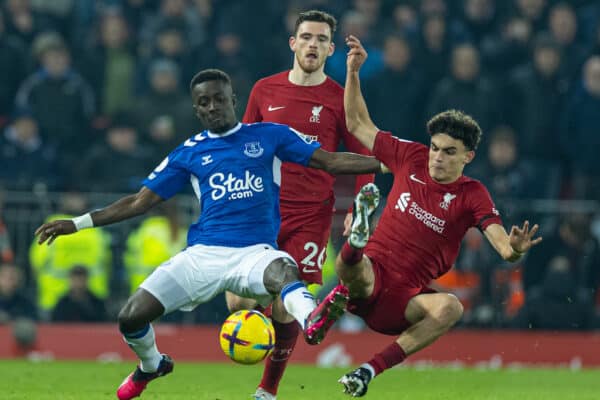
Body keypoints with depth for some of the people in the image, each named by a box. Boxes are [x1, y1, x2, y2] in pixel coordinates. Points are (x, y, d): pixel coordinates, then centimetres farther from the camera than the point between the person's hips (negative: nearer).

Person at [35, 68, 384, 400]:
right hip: (203, 254, 3)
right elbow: (141, 202, 18)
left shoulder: (270, 136, 8)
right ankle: (151, 366, 26)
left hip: (255, 253, -3)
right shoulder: (189, 153, 13)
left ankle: (312, 322, -72)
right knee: (131, 318, -8)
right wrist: (78, 224, 13)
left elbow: (331, 161, 6)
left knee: (283, 270, -40)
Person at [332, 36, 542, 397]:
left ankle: (373, 368, -32)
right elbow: (358, 125, 17)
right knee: (349, 268, -36)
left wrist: (513, 250, -42)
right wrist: (353, 72, 8)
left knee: (450, 308, -34)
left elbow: (501, 243, -17)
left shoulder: (472, 195, -2)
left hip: (404, 299, 0)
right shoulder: (411, 158, 5)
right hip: (369, 277, 1)